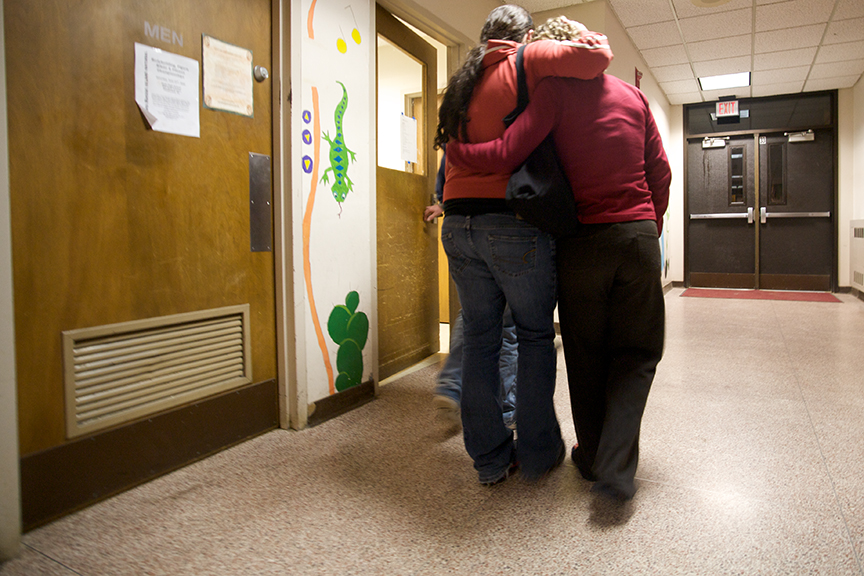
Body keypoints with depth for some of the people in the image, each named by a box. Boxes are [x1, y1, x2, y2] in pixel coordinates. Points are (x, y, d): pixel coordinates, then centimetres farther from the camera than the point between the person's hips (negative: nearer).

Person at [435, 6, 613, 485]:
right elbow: (596, 58, -9)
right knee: (535, 336, 8)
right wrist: (587, 38, 10)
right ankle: (537, 454, 17)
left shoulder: (462, 82, 21)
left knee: (480, 338, 10)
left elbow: (457, 152, 18)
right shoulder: (529, 61, 2)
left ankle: (489, 459, 18)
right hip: (514, 223, -5)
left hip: (458, 223, 6)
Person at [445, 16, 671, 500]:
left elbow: (507, 155, -13)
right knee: (636, 352, 11)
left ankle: (593, 455, 25)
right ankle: (616, 465, 1)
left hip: (582, 241, -2)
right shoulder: (632, 94, 13)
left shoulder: (555, 90, -1)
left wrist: (453, 149, 3)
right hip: (638, 235, 3)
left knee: (586, 354, 12)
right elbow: (660, 171, 12)